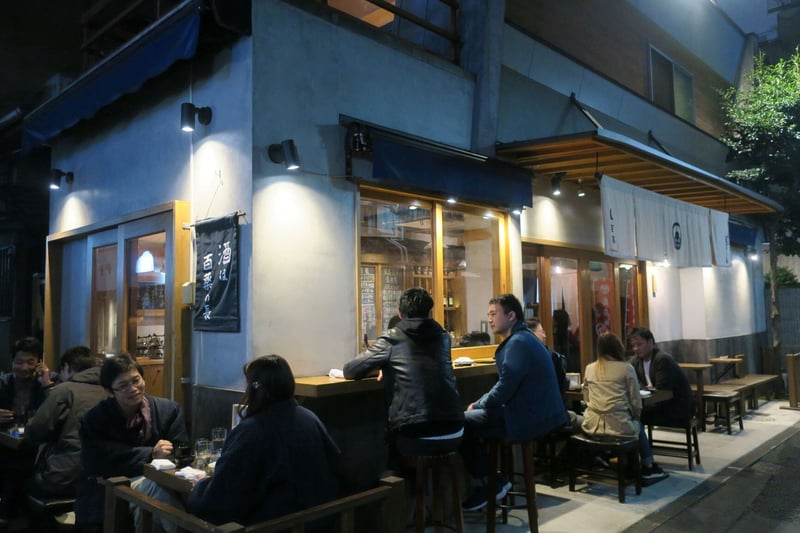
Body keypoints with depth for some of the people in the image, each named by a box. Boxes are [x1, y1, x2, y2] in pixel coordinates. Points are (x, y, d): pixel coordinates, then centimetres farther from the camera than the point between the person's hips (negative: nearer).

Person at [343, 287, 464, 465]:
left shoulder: (391, 339, 0)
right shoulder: (444, 337, 13)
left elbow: (350, 370, 5)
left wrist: (382, 368, 20)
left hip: (414, 436, -4)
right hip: (453, 433, 5)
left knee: (391, 438, 29)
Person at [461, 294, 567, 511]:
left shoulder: (518, 343, -18)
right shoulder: (522, 338, 15)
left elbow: (504, 389, -23)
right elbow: (508, 385, 20)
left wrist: (476, 405, -6)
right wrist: (479, 404, 9)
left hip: (530, 418, -10)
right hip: (538, 413, 10)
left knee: (461, 423, -6)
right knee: (473, 418, 17)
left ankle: (486, 486, 7)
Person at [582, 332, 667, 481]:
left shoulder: (589, 368, 8)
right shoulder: (626, 368, -3)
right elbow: (636, 402, 0)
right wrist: (634, 418, 18)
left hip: (592, 425, 4)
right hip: (618, 426, -4)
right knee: (638, 425, 32)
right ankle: (648, 467, 40)